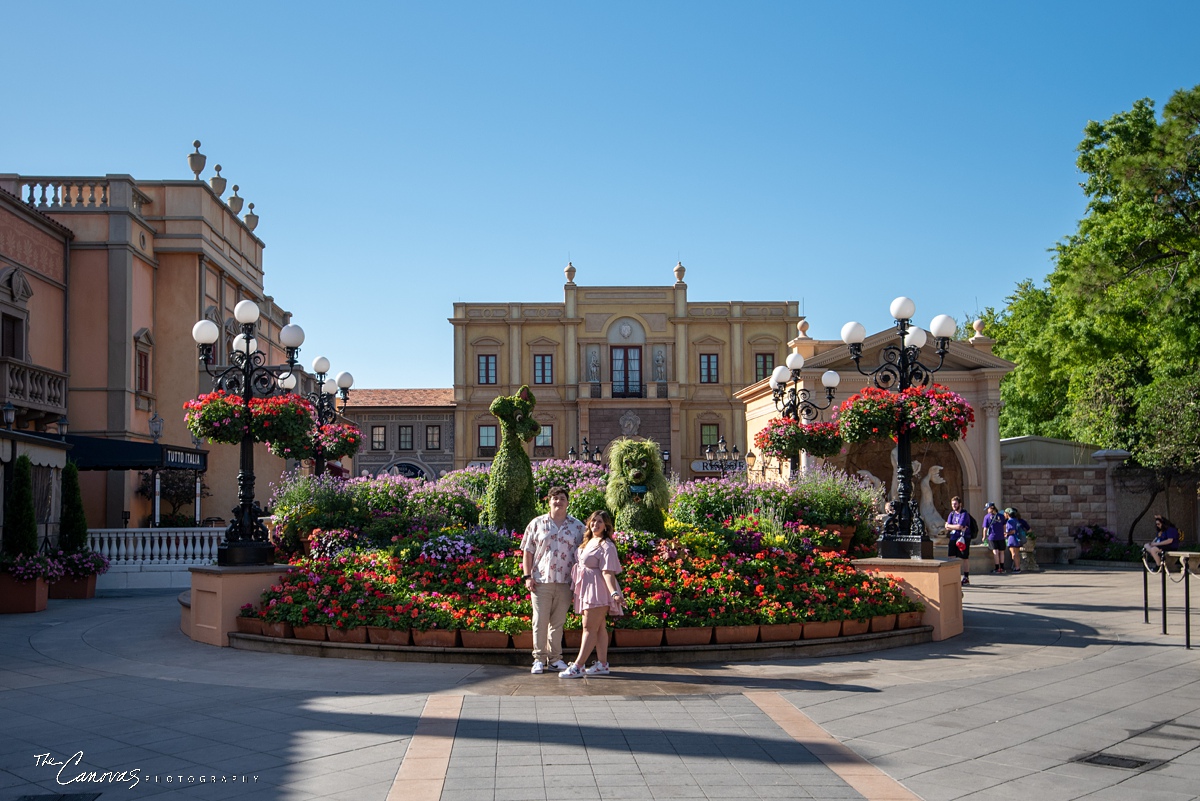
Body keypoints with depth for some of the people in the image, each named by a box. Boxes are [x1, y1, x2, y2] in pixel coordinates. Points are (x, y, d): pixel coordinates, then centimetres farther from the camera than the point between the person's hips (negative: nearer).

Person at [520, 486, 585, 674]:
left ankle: (555, 658, 17)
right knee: (540, 621, 1)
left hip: (565, 582, 1)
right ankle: (539, 658, 8)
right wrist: (527, 576, -3)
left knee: (558, 622, 8)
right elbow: (527, 552, 5)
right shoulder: (536, 524, 5)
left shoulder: (577, 526, 7)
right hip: (541, 581, -1)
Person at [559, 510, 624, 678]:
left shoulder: (606, 546, -14)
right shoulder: (588, 542, 14)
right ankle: (602, 664, 16)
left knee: (590, 628, -8)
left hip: (598, 590, -9)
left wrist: (614, 592, -32)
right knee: (598, 627, 12)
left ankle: (578, 666, -9)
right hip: (587, 589, 9)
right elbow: (581, 564, 19)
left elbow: (608, 571, -21)